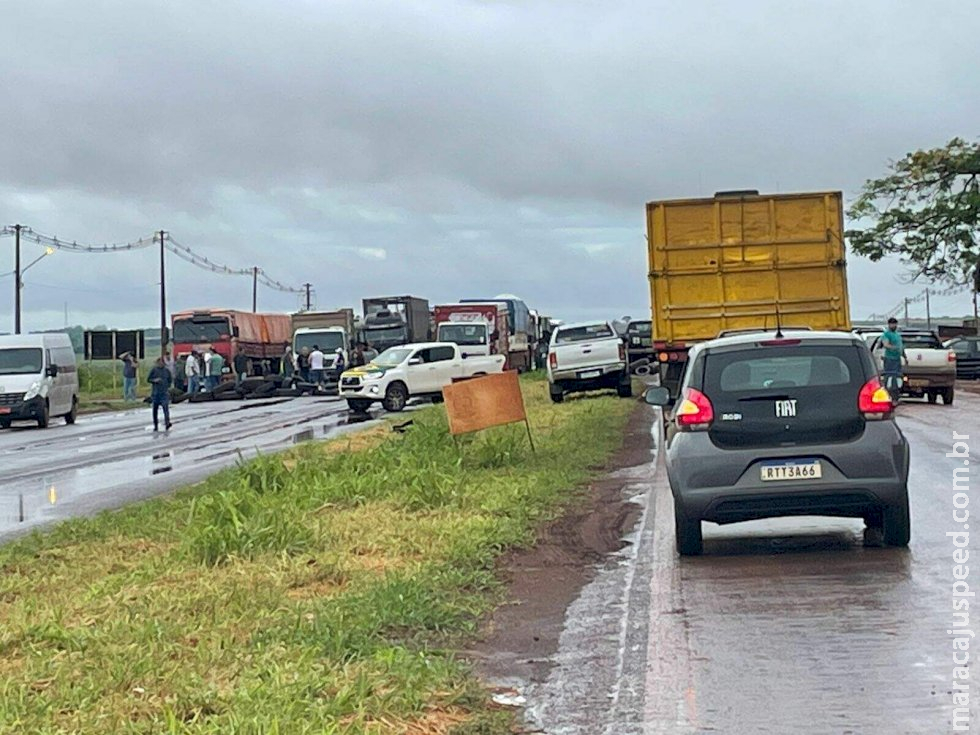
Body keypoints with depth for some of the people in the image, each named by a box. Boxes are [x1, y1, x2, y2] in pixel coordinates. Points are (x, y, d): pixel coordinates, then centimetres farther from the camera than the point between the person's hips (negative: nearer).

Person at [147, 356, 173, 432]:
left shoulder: (167, 370, 4)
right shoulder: (154, 370, 1)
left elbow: (170, 380, 15)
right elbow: (148, 379, 4)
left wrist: (168, 386, 2)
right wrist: (154, 380, -14)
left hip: (164, 392, -1)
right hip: (155, 393, 1)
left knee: (166, 407, -17)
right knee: (155, 410, 6)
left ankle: (167, 423, -25)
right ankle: (156, 426, 15)